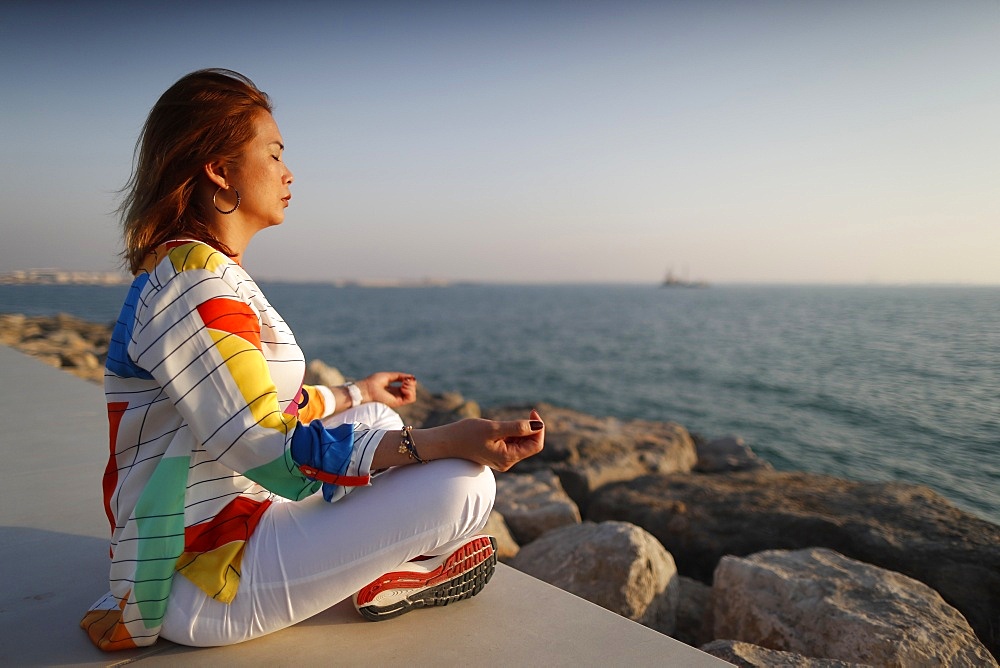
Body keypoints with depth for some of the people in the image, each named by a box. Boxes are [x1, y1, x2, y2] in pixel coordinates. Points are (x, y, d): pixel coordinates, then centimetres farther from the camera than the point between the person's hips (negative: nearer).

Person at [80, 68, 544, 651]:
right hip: (204, 581, -11)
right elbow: (270, 451, -27)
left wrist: (358, 394, 30)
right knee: (464, 484, -20)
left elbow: (258, 409, 18)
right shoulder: (193, 280, -21)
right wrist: (443, 441, -32)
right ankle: (388, 583, 9)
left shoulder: (213, 273, 11)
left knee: (379, 419, 19)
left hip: (221, 525, 11)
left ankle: (388, 564, 8)